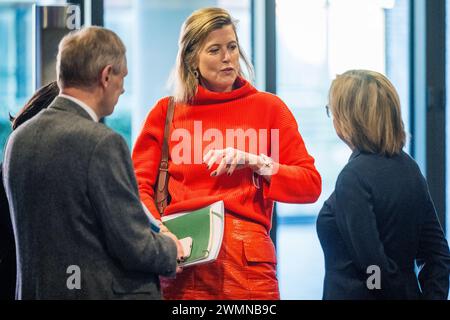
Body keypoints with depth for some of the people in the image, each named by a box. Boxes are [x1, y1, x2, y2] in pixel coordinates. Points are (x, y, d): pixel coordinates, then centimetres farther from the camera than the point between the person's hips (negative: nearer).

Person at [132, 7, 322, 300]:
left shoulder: (268, 108, 8)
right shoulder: (167, 112, 9)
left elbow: (311, 184, 3)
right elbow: (138, 185, 4)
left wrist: (255, 162, -11)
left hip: (247, 260, 0)